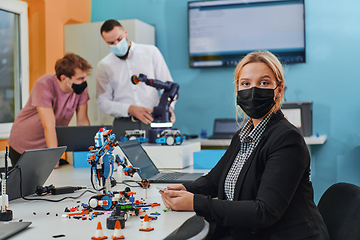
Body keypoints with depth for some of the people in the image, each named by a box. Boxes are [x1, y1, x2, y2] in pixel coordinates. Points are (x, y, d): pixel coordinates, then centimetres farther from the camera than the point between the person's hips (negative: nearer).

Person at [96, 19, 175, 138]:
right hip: (123, 125, 0)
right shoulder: (104, 66, 10)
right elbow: (103, 101, 6)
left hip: (152, 121, 0)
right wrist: (130, 109, -10)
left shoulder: (151, 52, 9)